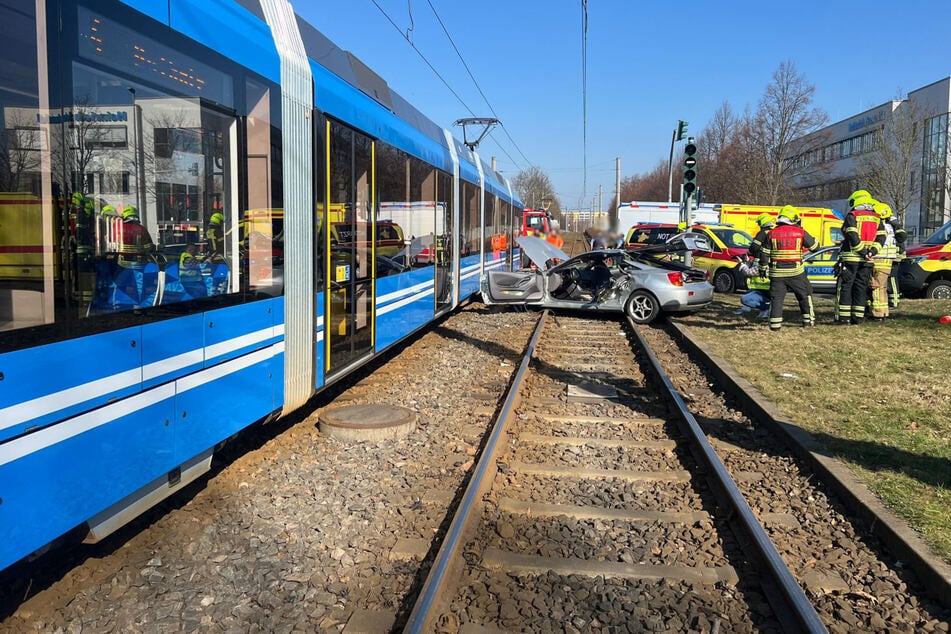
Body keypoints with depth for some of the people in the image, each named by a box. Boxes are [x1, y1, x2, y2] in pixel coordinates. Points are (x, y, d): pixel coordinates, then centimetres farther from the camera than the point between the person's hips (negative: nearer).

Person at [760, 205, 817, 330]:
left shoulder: (771, 233, 1)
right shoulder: (800, 232, -1)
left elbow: (764, 254, 2)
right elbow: (814, 246, 8)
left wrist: (763, 268, 11)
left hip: (777, 273, 1)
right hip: (796, 272, 0)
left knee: (776, 298, 3)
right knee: (805, 295, 16)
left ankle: (775, 324, -3)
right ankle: (809, 320, 20)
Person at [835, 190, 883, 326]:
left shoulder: (852, 216, -5)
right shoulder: (876, 218, 14)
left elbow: (853, 237, -16)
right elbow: (881, 237, 3)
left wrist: (862, 252, -13)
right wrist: (872, 251, -6)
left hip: (850, 258, -5)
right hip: (867, 260, 5)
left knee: (845, 287, 0)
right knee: (861, 287, 10)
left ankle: (843, 318, -3)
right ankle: (857, 317, 9)